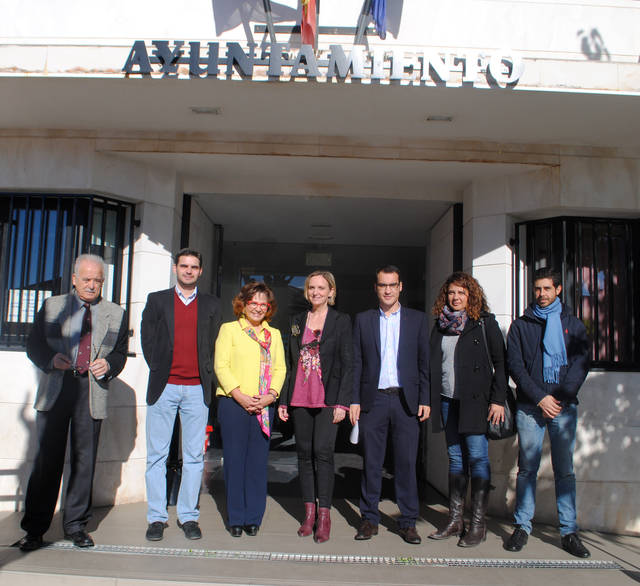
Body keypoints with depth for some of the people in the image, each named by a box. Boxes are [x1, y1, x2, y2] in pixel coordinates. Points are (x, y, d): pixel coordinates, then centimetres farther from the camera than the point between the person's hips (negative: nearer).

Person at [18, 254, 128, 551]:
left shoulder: (115, 313, 12)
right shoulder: (52, 306, 12)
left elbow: (120, 353, 11)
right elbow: (33, 344, 9)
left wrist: (108, 365, -11)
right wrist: (51, 359, -11)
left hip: (92, 393, 1)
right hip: (55, 389, 0)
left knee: (84, 460, 6)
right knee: (47, 460, 1)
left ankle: (75, 524, 20)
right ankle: (35, 528, 13)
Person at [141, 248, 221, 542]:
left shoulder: (211, 305, 12)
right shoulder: (157, 300, 10)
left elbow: (214, 344, 12)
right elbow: (147, 338, 7)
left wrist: (206, 374, 3)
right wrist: (158, 369, 0)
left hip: (197, 388, 1)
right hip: (164, 387, 0)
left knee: (194, 456, 4)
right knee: (157, 454, 2)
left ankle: (188, 516, 13)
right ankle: (156, 517, 12)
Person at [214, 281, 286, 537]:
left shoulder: (274, 334, 16)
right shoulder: (229, 329, 5)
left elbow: (280, 368, 10)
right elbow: (221, 366, -3)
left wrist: (271, 395, -7)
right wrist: (240, 396, -13)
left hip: (264, 407, 3)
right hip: (233, 403, -3)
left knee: (258, 461, 5)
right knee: (234, 460, 2)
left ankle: (253, 518, 16)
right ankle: (236, 518, 14)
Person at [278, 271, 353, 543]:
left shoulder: (341, 321, 1)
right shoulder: (297, 321, 13)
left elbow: (348, 364, -2)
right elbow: (291, 362, 14)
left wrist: (342, 402, -10)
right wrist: (283, 399, 10)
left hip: (327, 398, -4)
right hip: (300, 397, 4)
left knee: (323, 451, -10)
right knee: (304, 452, 7)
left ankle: (324, 515, 0)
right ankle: (309, 512, 17)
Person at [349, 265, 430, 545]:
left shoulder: (417, 319, 8)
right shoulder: (363, 320, 9)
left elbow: (424, 362, 6)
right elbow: (356, 363, 6)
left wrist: (424, 400, -1)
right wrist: (354, 400, 0)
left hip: (406, 400, 0)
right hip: (373, 400, 1)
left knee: (406, 462, 4)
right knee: (371, 462, 6)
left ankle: (408, 521, 15)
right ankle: (369, 519, 18)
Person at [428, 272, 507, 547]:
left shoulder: (485, 322, 0)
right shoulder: (440, 325, 12)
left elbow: (500, 361, -3)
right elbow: (432, 364, 13)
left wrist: (498, 400, -10)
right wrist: (429, 400, 5)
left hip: (476, 400, -4)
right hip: (448, 400, 4)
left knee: (477, 456, -3)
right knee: (455, 458, 10)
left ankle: (478, 523, 6)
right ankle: (455, 519, 17)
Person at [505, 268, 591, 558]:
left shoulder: (573, 325, 13)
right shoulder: (520, 325, 10)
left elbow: (581, 363, 4)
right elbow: (515, 365, 2)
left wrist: (560, 398, -9)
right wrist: (540, 397, -8)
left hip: (563, 406, 1)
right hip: (530, 407, 0)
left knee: (565, 470, 3)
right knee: (527, 468, 1)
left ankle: (569, 531, 10)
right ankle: (522, 527, 9)